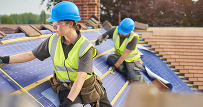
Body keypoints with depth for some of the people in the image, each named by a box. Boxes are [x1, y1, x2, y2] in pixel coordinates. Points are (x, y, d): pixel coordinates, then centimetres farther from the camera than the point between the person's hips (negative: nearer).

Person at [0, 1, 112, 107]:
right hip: (65, 87, 1)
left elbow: (81, 77, -25)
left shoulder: (85, 47, -17)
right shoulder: (53, 41, -3)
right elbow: (31, 55, 6)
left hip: (85, 85, 0)